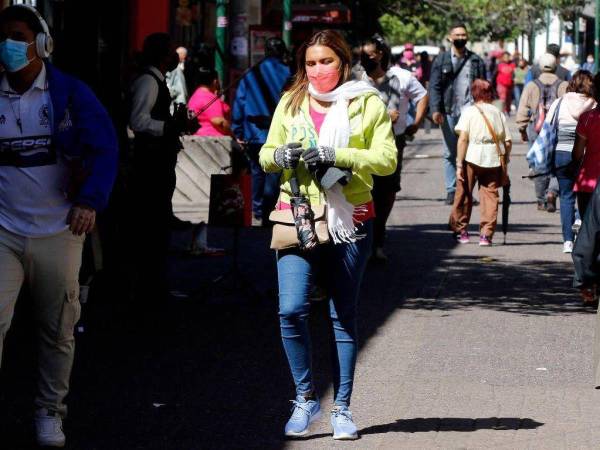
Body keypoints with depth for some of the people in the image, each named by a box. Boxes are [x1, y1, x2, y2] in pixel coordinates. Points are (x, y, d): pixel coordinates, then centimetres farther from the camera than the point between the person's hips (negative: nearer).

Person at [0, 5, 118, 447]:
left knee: (58, 329, 10)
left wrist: (90, 200, -22)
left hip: (58, 230, -1)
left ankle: (50, 411, 26)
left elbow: (105, 148, -9)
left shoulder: (70, 92, -4)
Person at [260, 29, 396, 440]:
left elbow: (387, 159, -6)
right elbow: (266, 155, 15)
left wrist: (338, 155, -18)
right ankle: (306, 398, 5)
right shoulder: (291, 103, 10)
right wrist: (281, 155, -9)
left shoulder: (367, 103, 2)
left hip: (350, 219, -1)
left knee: (344, 316, 6)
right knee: (291, 310, -12)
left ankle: (342, 408, 14)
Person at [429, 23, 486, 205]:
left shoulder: (476, 61, 9)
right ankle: (451, 191, 8)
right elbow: (434, 87, 2)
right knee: (450, 154, 4)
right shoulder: (441, 60, 7)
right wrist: (435, 109, -12)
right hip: (448, 113, 0)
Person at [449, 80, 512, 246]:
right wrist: (505, 161, 17)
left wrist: (459, 164, -7)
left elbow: (463, 139, -8)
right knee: (490, 195, 5)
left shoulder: (469, 111, 1)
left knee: (464, 194, 12)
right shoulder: (498, 113, 9)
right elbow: (508, 142, 4)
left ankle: (460, 230, 23)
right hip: (493, 160, 2)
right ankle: (486, 235, -1)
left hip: (472, 158, -2)